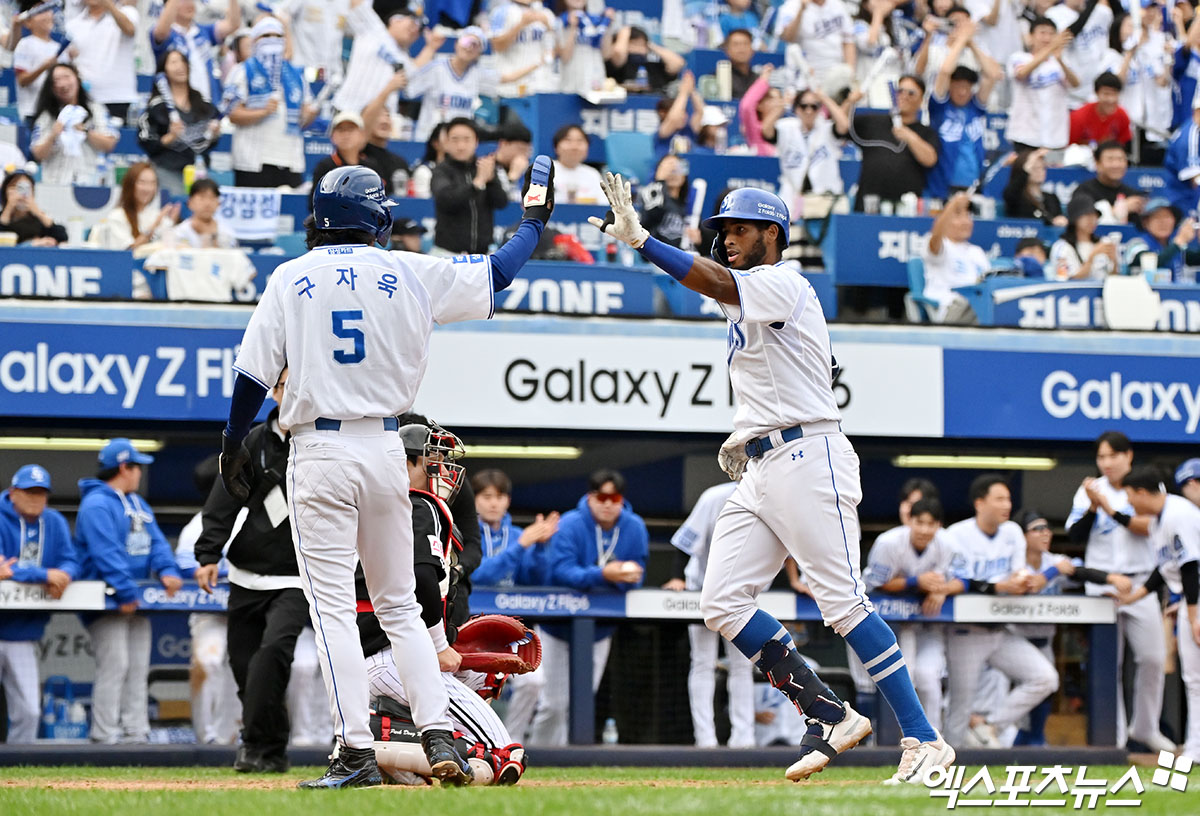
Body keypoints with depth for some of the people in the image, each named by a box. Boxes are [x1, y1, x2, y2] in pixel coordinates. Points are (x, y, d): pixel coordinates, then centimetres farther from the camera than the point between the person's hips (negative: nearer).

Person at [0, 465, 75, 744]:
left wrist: (63, 575, -21)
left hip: (25, 636, 5)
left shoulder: (55, 523, 9)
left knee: (28, 711, 4)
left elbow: (71, 562, 4)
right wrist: (45, 575, -28)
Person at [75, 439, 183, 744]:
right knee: (114, 666, -13)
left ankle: (136, 733, 8)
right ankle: (106, 735, -12)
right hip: (106, 603, -9)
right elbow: (107, 552, -22)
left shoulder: (137, 504, 19)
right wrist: (125, 592, -28)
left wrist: (167, 570, -8)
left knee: (138, 669, 7)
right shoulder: (96, 504, -13)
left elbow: (155, 541, 11)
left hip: (136, 602, 9)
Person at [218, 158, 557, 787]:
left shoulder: (291, 279, 0)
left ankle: (357, 753, -10)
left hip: (319, 450, -3)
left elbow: (254, 372, -2)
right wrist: (534, 221, 29)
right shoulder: (408, 274, 3)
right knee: (400, 605, 13)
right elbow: (497, 274, 12)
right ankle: (438, 737, 1)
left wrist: (233, 445, 9)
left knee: (333, 607, -3)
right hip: (385, 448, 3)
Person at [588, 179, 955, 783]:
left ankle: (923, 739, -13)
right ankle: (830, 716, 3)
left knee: (844, 602, -14)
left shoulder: (781, 284, -8)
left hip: (808, 459, -10)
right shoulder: (748, 301, 21)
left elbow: (716, 283, -26)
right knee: (722, 603, 0)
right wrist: (749, 430, 12)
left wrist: (637, 238, -31)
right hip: (761, 471, 10)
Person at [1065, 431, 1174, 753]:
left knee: (1153, 657, -3)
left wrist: (1110, 509, -20)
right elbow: (1075, 536, -2)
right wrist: (1093, 507, -16)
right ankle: (1114, 734, 0)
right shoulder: (1089, 490, 5)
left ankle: (1144, 727, 14)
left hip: (1141, 584, 0)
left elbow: (1148, 527, -14)